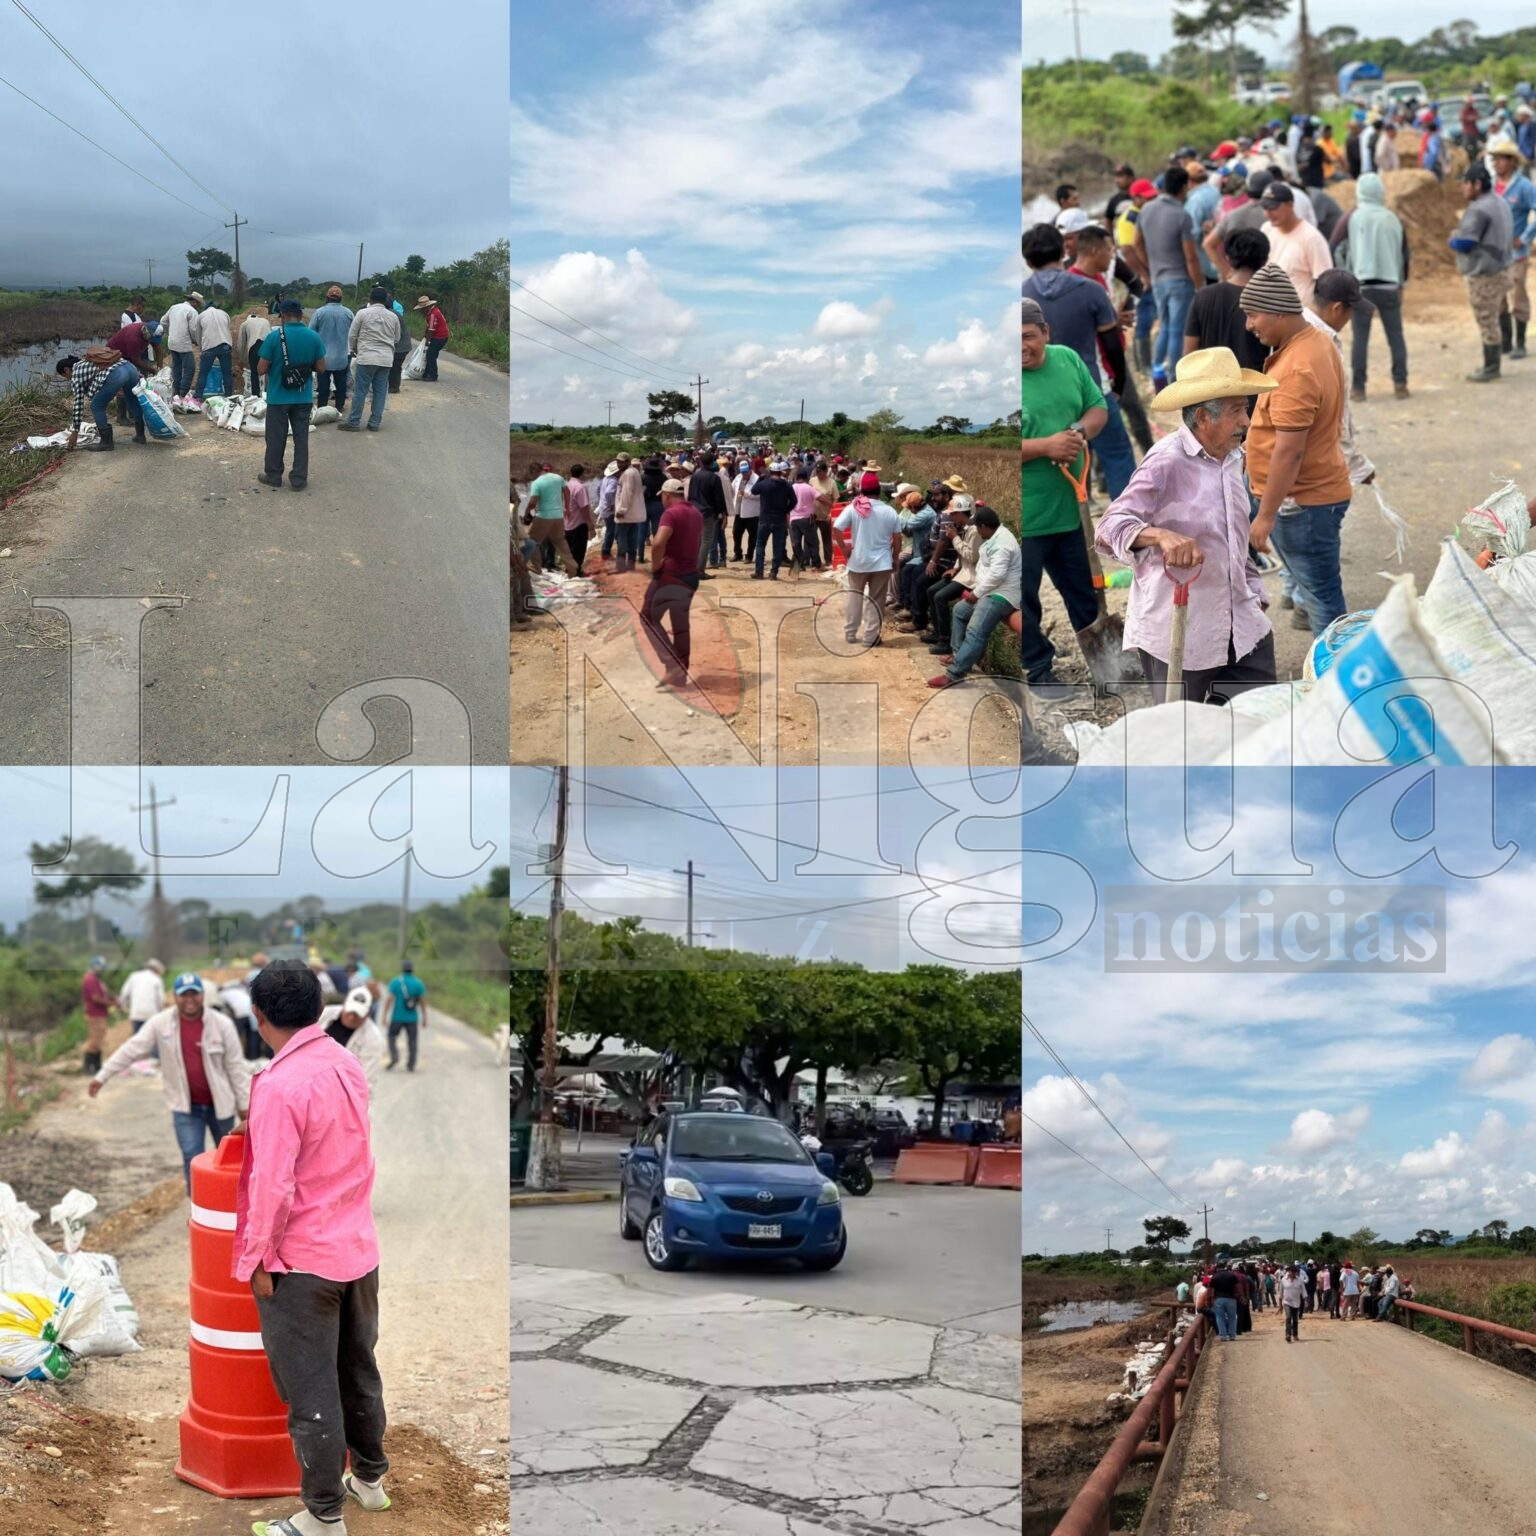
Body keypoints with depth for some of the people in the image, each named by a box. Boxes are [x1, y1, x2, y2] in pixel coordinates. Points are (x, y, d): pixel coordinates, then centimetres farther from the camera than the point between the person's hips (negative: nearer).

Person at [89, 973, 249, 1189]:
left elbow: (236, 1067, -7)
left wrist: (244, 1104, -5)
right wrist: (102, 1076, -10)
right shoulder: (160, 1023, -9)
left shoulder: (222, 1024, -13)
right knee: (192, 1158, -4)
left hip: (220, 1103, 0)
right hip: (185, 1106, 0)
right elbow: (131, 1050, -7)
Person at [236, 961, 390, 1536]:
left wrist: (256, 1259, -12)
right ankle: (369, 1477, 36)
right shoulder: (348, 1064, 1)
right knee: (359, 1371, 21)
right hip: (358, 1247, 7)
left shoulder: (279, 1085, -22)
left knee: (310, 1391, 4)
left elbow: (273, 1186, -21)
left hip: (302, 1260, -7)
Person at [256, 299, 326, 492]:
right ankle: (299, 478, 10)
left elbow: (261, 369, -10)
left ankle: (273, 475, 20)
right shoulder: (313, 337, -5)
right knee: (301, 437, 9)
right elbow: (320, 367, 2)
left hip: (278, 397, -2)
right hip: (304, 397, 2)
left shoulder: (274, 336, -13)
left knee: (276, 438, 10)